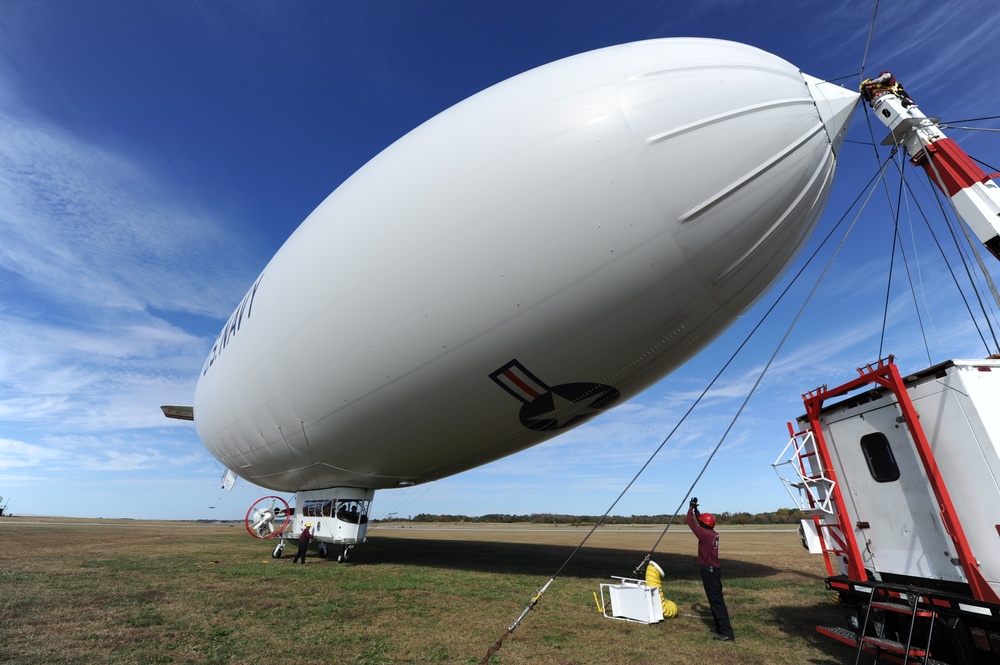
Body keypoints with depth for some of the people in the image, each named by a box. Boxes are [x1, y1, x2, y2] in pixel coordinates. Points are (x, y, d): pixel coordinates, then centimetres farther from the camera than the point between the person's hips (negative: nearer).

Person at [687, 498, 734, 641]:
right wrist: (696, 509, 19)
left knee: (716, 601, -6)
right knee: (715, 599, 18)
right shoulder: (713, 534, 5)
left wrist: (691, 508, -1)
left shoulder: (705, 534, -20)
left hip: (709, 571, -10)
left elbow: (691, 522, -12)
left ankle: (727, 633, -4)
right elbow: (700, 521, 21)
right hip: (714, 570, 10)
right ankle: (721, 628, 28)